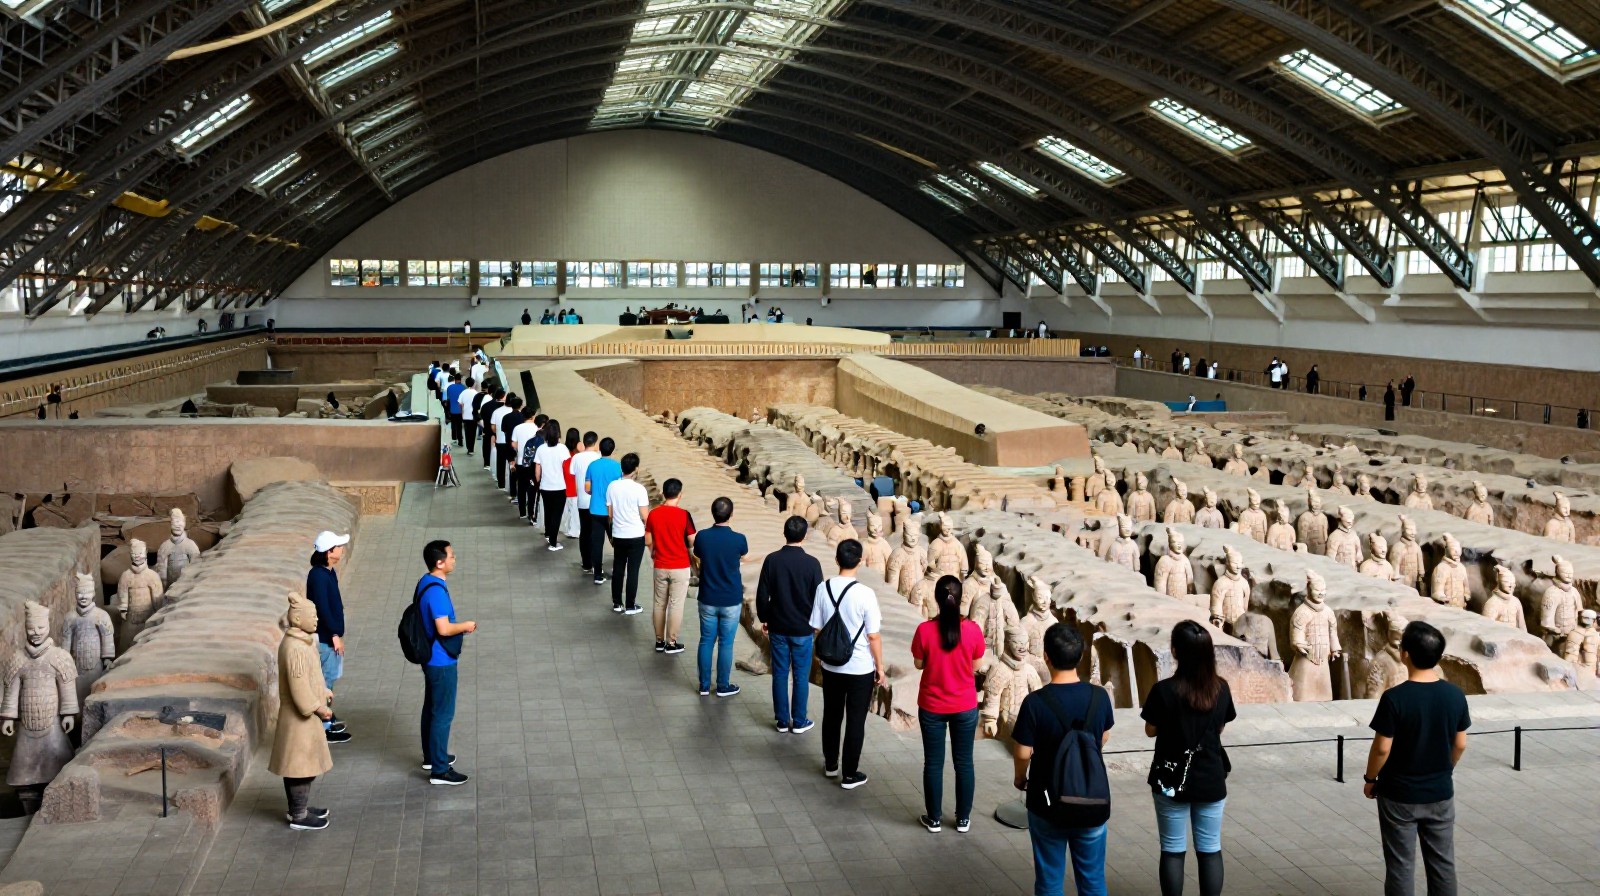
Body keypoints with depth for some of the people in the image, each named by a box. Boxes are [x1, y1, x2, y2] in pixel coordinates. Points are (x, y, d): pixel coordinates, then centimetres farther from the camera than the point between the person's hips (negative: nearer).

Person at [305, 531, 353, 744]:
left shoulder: (328, 572, 8)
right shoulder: (318, 576, -22)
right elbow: (322, 609, -24)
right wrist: (334, 635, -20)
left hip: (330, 634, 10)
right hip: (325, 637, -10)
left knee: (329, 678, 18)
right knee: (326, 680, -2)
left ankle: (328, 718, 30)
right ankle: (325, 728, 5)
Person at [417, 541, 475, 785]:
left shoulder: (427, 582, 5)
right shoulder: (436, 590, -26)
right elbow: (444, 629, -29)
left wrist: (459, 627, 11)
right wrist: (466, 626, -12)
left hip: (431, 658, 10)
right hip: (441, 662, -10)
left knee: (431, 708, 21)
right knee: (443, 714, -1)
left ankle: (431, 757, 35)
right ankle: (439, 770, 5)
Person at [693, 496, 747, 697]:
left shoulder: (702, 537, -11)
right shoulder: (738, 539, -15)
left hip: (707, 599, 2)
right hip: (731, 600, -2)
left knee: (706, 641, 13)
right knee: (726, 643, 9)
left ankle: (704, 685, 20)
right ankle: (723, 686, 18)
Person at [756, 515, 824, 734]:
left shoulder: (772, 560, -7)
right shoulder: (811, 563, -13)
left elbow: (762, 594, -2)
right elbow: (818, 597, -7)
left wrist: (764, 619, 13)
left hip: (777, 627, 2)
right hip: (802, 629, -2)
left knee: (780, 674, 11)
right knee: (801, 676, 8)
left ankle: (782, 720, 17)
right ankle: (799, 722, 15)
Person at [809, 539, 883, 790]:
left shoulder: (823, 589, -7)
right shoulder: (865, 593, -20)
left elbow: (817, 629, 1)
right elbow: (873, 637, -14)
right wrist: (880, 667, -1)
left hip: (831, 666, 4)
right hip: (861, 669, -4)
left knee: (831, 716, 20)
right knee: (855, 721, 8)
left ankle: (831, 764, 36)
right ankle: (850, 775, 16)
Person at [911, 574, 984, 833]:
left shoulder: (924, 630, -16)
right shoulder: (973, 629, -14)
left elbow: (918, 664, -2)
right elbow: (975, 666, -1)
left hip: (932, 707, -1)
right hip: (965, 707, 1)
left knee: (933, 763, 12)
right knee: (964, 762, 14)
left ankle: (934, 818, 22)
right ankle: (963, 818, 24)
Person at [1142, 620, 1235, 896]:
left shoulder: (1164, 690, -18)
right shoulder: (1221, 688, -7)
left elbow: (1151, 731, -4)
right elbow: (1220, 728, 8)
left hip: (1172, 780, -3)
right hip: (1211, 780, 3)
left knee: (1173, 851, 8)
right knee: (1210, 850, 12)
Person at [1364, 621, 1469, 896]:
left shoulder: (1394, 698, -22)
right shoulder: (1455, 695, -7)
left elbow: (1382, 748, -17)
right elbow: (1460, 744, 3)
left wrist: (1370, 779, 1)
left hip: (1399, 795, -4)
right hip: (1440, 794, 4)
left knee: (1400, 866, 8)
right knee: (1443, 863, 15)